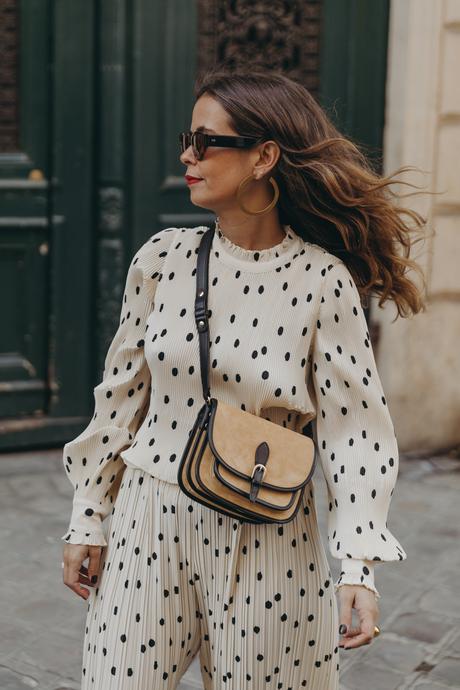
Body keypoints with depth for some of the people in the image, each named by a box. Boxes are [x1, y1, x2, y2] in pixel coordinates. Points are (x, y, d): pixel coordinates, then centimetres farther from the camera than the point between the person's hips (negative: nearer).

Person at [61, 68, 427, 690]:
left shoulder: (322, 280, -11)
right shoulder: (163, 259, -2)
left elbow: (353, 428, -10)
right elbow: (121, 395, 5)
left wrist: (359, 566, -18)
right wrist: (88, 521, 7)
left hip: (268, 541, -2)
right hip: (149, 524, 3)